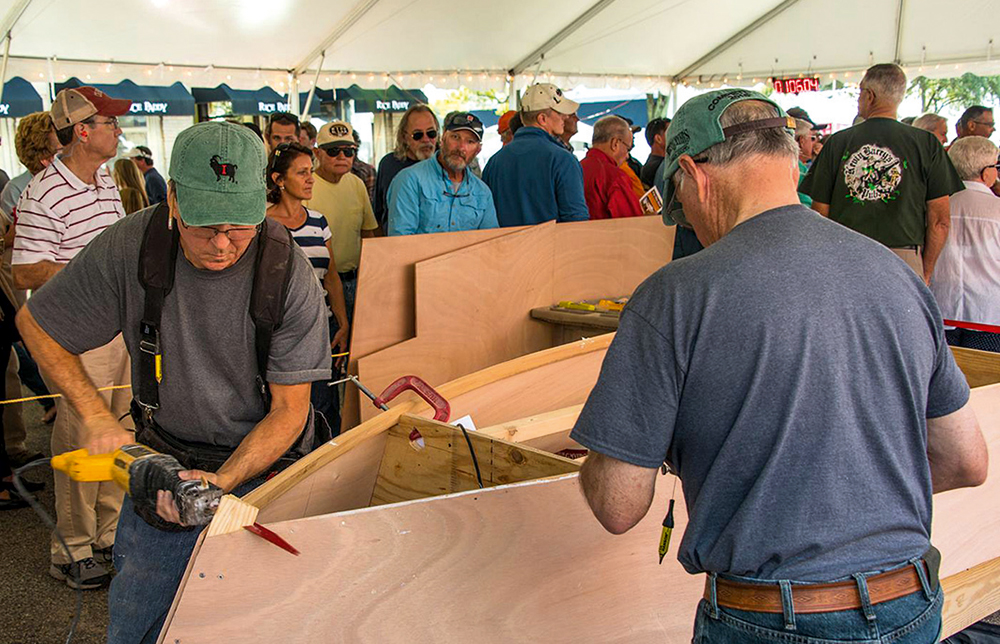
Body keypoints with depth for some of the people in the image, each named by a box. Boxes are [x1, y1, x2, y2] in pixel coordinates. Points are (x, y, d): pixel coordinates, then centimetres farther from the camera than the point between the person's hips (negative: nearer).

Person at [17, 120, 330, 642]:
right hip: (164, 457, 2)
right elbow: (35, 323, 0)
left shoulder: (290, 273, -20)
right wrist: (98, 418, -8)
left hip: (261, 462, -1)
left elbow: (288, 411, -14)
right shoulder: (129, 247, -16)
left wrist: (220, 481, -28)